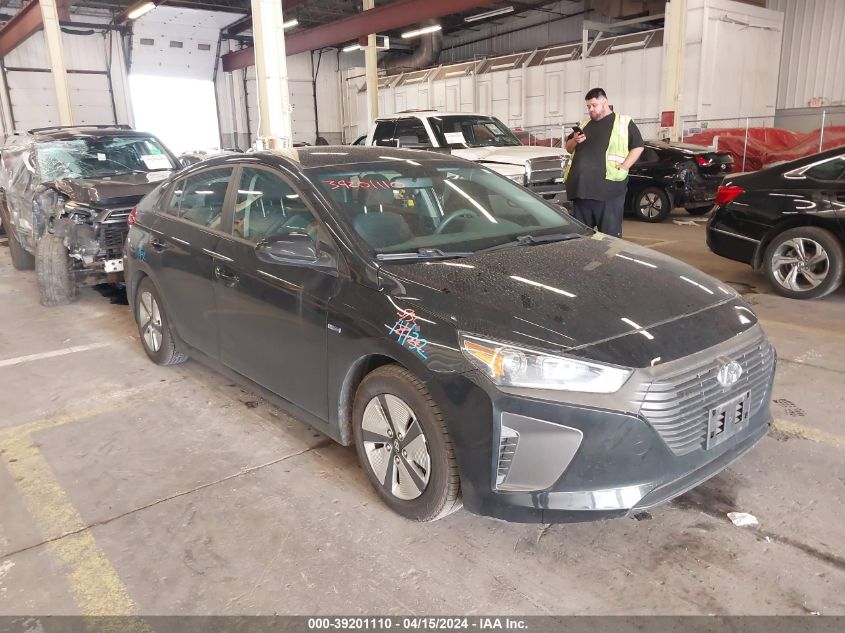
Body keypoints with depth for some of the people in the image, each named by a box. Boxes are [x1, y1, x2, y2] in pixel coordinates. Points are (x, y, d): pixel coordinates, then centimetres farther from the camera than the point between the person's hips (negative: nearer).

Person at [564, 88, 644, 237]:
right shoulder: (584, 124, 21)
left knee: (609, 234, -2)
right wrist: (574, 140, 3)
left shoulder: (623, 122, 6)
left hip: (608, 188, -5)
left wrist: (623, 168, -10)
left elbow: (638, 147, 2)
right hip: (581, 188, 5)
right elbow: (569, 148, 26)